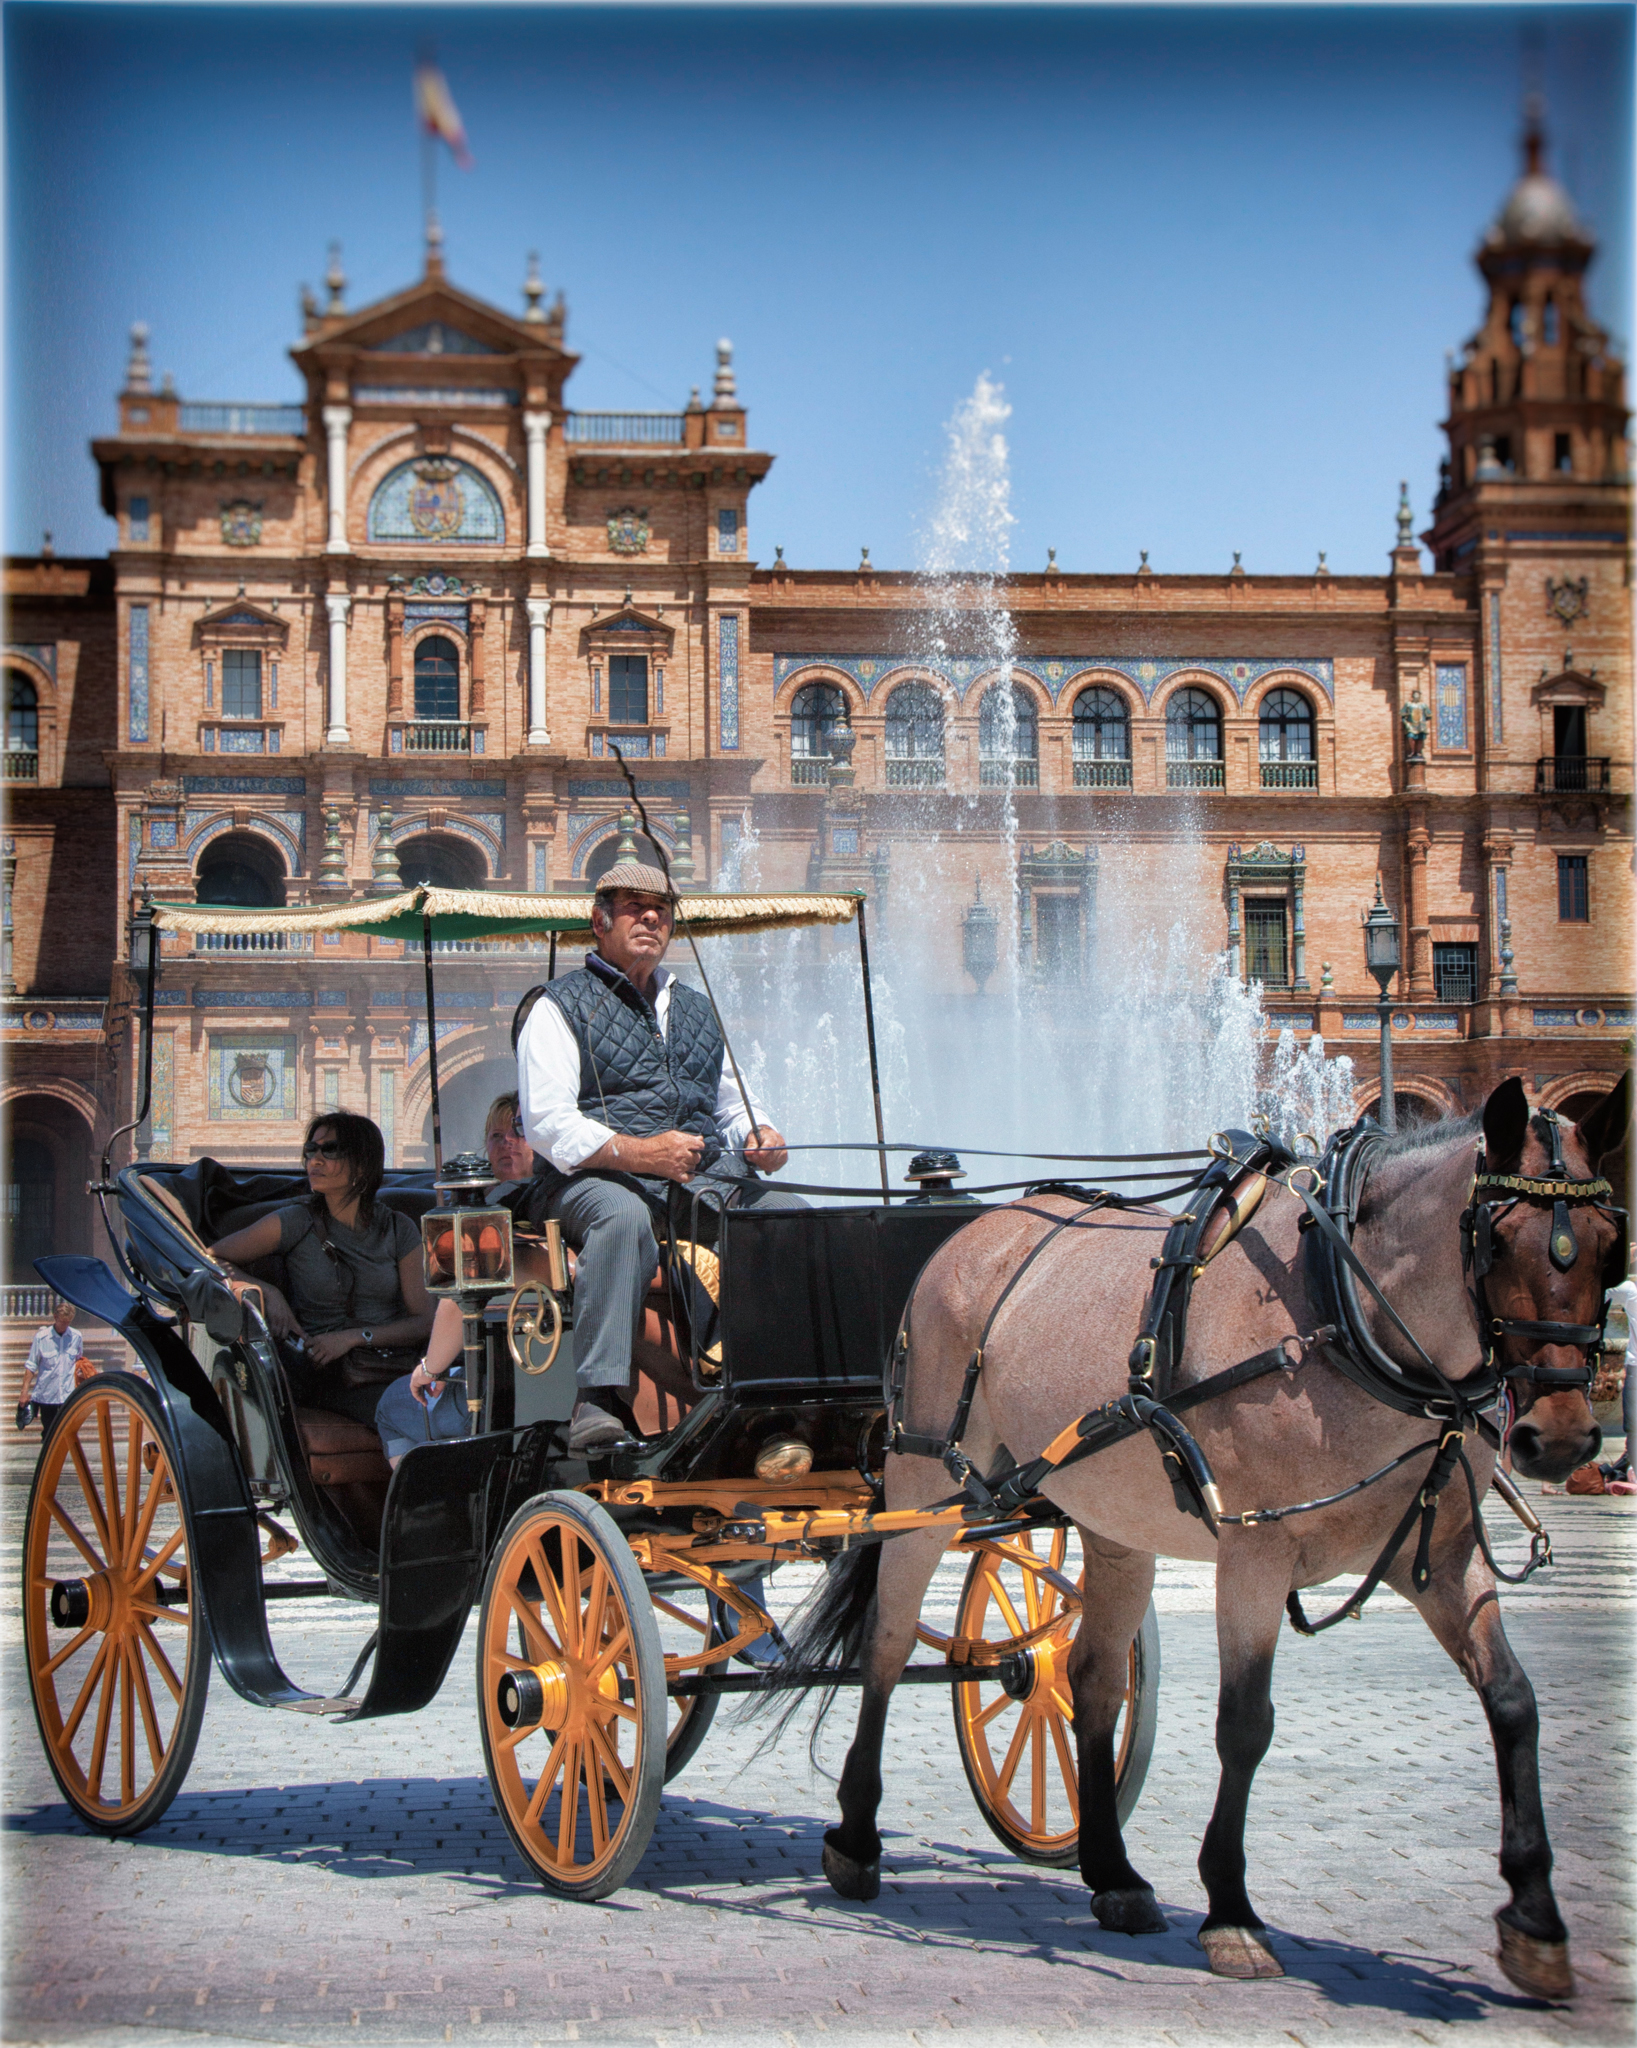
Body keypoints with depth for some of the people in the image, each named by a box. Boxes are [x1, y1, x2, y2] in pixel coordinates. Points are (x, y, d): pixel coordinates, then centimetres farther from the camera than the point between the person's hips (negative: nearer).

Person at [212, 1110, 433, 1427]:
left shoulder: (398, 1230, 12)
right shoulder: (294, 1223, 7)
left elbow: (422, 1320, 8)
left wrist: (355, 1336, -7)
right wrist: (267, 1293, -8)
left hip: (394, 1370, 1)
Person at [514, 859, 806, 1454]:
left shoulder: (696, 1008, 28)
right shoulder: (558, 1007, 7)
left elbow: (731, 1101, 32)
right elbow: (547, 1123, -5)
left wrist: (760, 1136, 6)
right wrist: (637, 1154, -19)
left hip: (708, 1180, 6)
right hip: (597, 1179, -5)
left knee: (796, 1218, -21)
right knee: (623, 1217, -40)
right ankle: (598, 1402, -47)